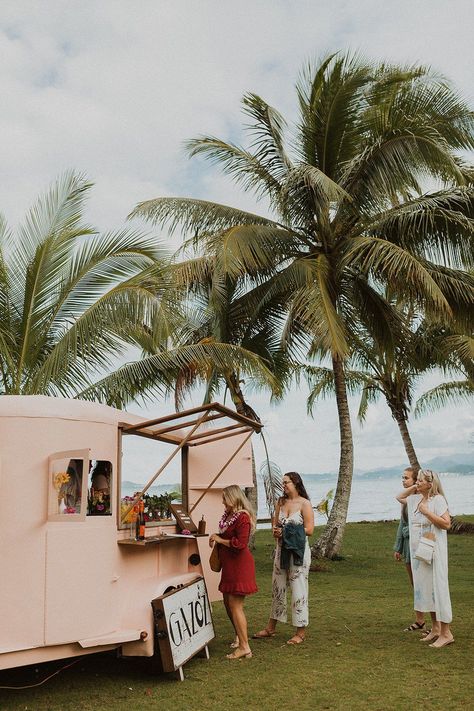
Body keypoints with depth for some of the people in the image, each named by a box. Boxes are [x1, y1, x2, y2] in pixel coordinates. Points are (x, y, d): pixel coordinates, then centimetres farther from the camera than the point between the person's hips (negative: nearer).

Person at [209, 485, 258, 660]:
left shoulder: (243, 517, -20)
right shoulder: (228, 515, 9)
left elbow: (240, 543, -25)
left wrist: (220, 540, -15)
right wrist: (216, 538, 4)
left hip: (239, 565, -10)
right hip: (229, 565, 10)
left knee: (236, 606, -6)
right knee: (228, 602, 19)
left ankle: (244, 647, 1)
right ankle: (239, 636, 37)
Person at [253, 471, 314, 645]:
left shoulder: (304, 504, -9)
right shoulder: (281, 502, 8)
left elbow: (309, 529, -14)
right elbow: (275, 524, 13)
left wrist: (286, 531, -15)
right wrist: (276, 532, -10)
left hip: (298, 550, -6)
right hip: (282, 548, 6)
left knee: (298, 589, 0)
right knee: (277, 587, 14)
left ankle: (301, 632, 12)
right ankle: (271, 628, 26)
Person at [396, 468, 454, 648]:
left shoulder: (437, 500, -12)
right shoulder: (415, 499, 8)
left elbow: (446, 524, -19)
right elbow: (399, 497, 25)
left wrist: (426, 512, -19)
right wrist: (413, 487, 12)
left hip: (433, 551, -8)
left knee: (437, 588, -4)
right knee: (424, 588, 13)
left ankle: (446, 633, 4)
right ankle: (435, 628, 25)